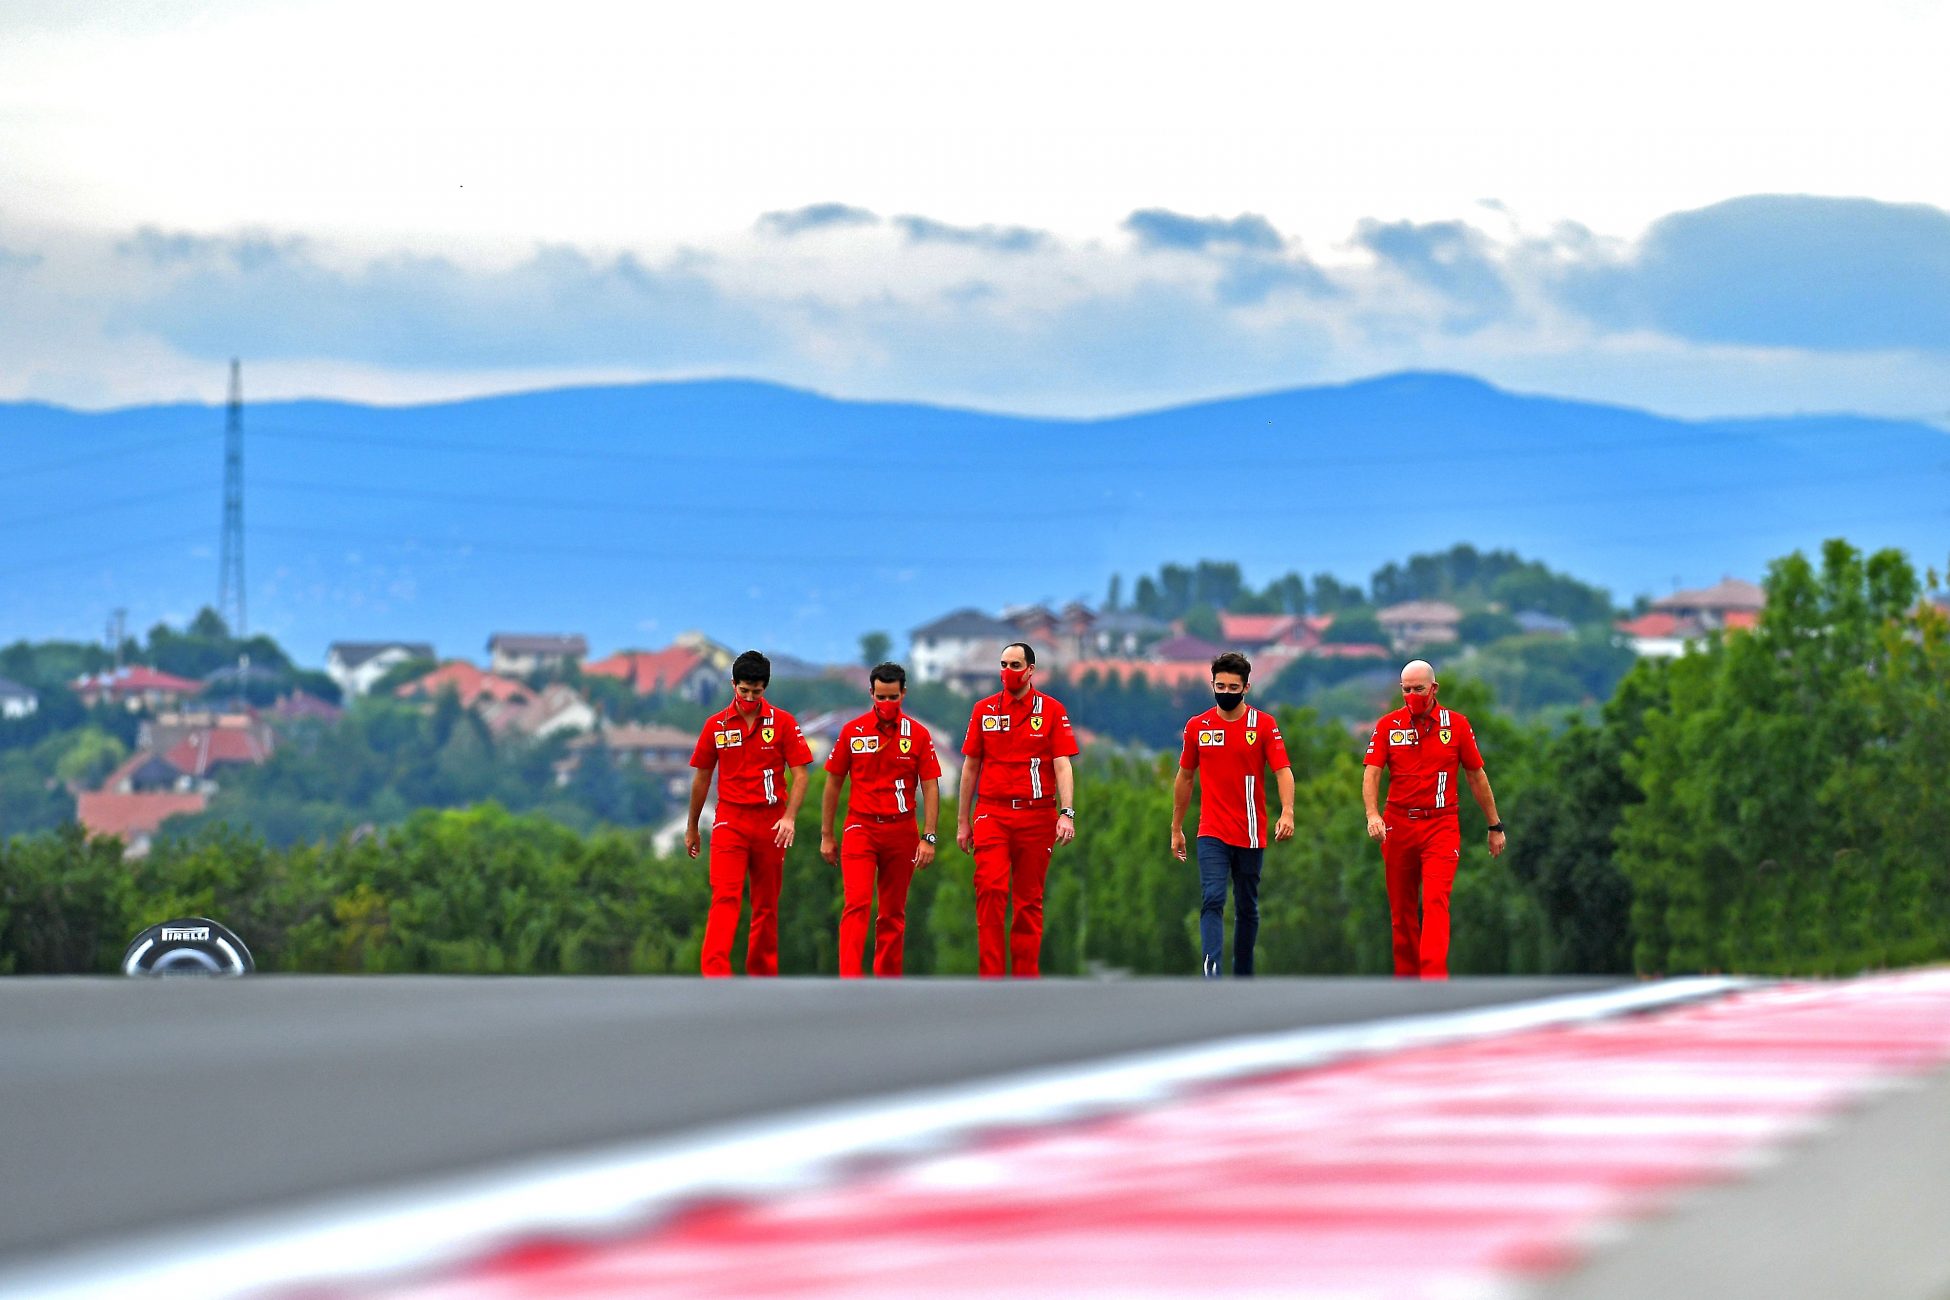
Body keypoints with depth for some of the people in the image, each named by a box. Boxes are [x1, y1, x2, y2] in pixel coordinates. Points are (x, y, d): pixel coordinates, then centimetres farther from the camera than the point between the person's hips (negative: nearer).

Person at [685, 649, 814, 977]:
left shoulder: (782, 723, 2)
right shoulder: (716, 725, 5)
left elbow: (799, 775, -1)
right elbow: (701, 778, 13)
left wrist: (789, 817, -15)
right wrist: (692, 828, 17)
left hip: (770, 823, 1)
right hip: (730, 821, -1)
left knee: (766, 905, 7)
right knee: (725, 898, -14)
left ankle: (763, 974, 16)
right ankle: (714, 975, -22)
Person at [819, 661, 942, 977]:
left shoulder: (918, 734, 3)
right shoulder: (852, 732, 3)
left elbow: (930, 787, 2)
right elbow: (833, 785, 9)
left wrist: (928, 838, -6)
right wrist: (826, 836, 7)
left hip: (901, 831, 1)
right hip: (860, 828, -1)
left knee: (893, 912, 7)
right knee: (856, 904, -14)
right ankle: (849, 981, -21)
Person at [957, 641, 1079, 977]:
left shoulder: (1051, 710, 4)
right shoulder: (984, 710, 9)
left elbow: (1062, 765, -3)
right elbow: (971, 767, 13)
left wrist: (1067, 813, -16)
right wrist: (963, 822, 10)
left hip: (1037, 815, 0)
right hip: (992, 813, 0)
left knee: (1029, 899, 4)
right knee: (990, 890, -14)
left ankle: (1026, 979, 9)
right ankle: (990, 978, -14)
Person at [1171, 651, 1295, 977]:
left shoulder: (1264, 724, 0)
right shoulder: (1197, 726, 6)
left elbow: (1282, 771, -8)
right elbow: (1185, 778, 15)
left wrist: (1287, 812, -25)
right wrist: (1176, 828, 17)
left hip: (1251, 834, 0)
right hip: (1212, 834, 0)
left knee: (1247, 908, 10)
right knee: (1212, 900, -16)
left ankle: (1243, 976, 22)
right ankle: (1212, 975, -26)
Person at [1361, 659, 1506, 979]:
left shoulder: (1456, 724, 3)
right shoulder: (1387, 725, 4)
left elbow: (1476, 776, 10)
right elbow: (1372, 773, -4)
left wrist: (1495, 826, 12)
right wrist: (1372, 814, -22)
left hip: (1441, 825, -2)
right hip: (1398, 825, 2)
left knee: (1436, 902, -16)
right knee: (1401, 909, 8)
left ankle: (1434, 981, -24)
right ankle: (1406, 978, 19)